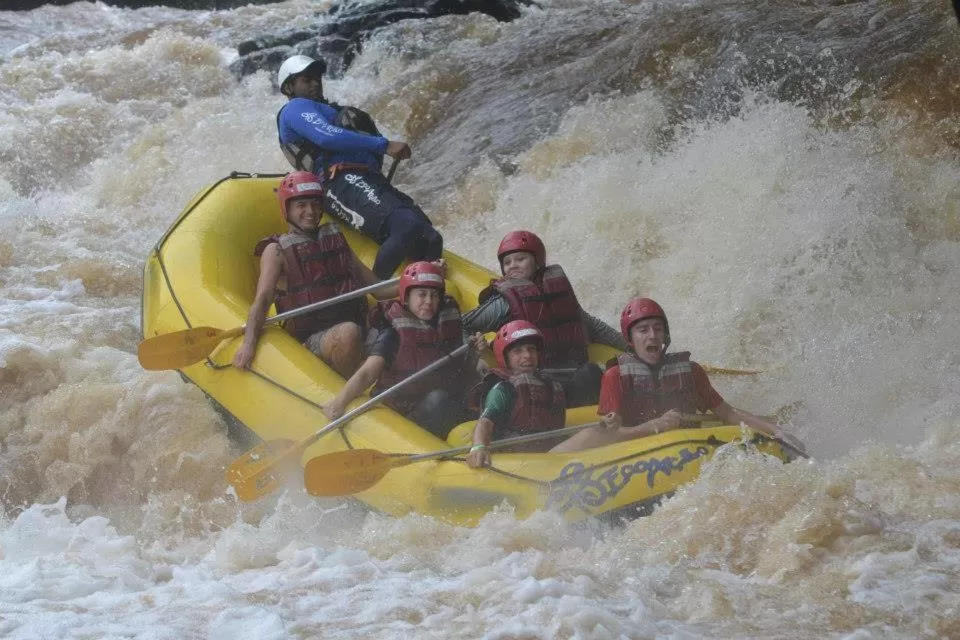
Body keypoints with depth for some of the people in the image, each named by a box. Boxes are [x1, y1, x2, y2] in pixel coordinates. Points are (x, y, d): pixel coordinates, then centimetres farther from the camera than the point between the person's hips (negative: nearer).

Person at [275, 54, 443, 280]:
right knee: (408, 227, -32)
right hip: (342, 182, -9)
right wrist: (385, 145, -15)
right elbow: (327, 137, -11)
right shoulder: (296, 109, 10)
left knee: (430, 240, -10)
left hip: (371, 180, 9)